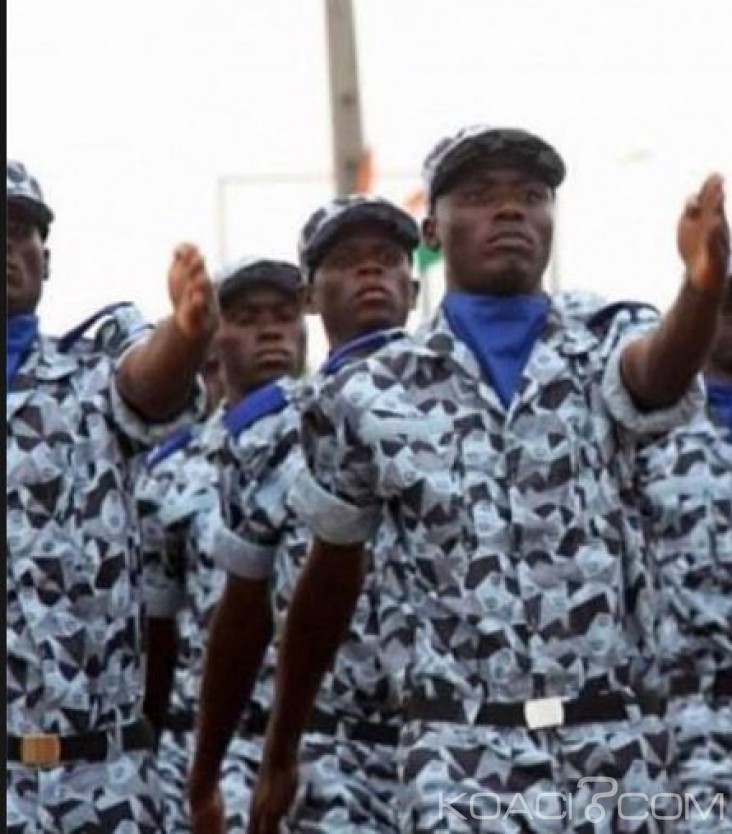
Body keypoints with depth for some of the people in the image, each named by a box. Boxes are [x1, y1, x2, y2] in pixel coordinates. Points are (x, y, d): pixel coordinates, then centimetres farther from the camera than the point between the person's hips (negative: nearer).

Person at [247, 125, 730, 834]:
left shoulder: (605, 343, 2)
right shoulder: (370, 398, 4)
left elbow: (662, 371, -24)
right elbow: (329, 580, 16)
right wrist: (279, 756, 22)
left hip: (616, 746, 1)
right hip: (462, 754, -1)